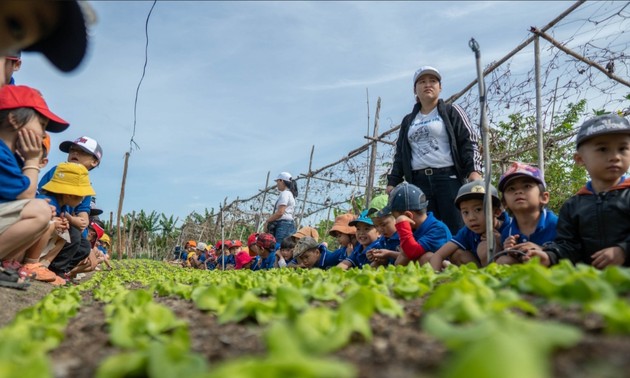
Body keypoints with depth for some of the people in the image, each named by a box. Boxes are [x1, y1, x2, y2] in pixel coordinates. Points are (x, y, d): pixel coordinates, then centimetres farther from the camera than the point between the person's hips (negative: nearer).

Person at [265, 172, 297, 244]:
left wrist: (267, 221, -6)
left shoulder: (285, 194, -7)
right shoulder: (290, 194, 23)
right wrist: (269, 220, 14)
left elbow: (280, 212, -16)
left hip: (284, 224, -10)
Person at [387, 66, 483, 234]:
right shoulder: (408, 121, 22)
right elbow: (400, 154, 21)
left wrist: (474, 170, -13)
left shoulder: (451, 111, 11)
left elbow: (469, 141, 2)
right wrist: (393, 181, 11)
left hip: (449, 178, -3)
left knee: (457, 230, -8)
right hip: (419, 182, 3)